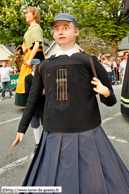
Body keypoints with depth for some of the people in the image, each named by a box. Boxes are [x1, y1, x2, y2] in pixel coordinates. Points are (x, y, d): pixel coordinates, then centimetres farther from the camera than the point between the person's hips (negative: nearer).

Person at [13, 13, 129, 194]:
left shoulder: (89, 61, 1)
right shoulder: (44, 66, 11)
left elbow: (110, 101, 4)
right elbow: (33, 99, 17)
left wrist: (106, 93, -18)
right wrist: (22, 128, 19)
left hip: (86, 136, -2)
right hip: (54, 137, 3)